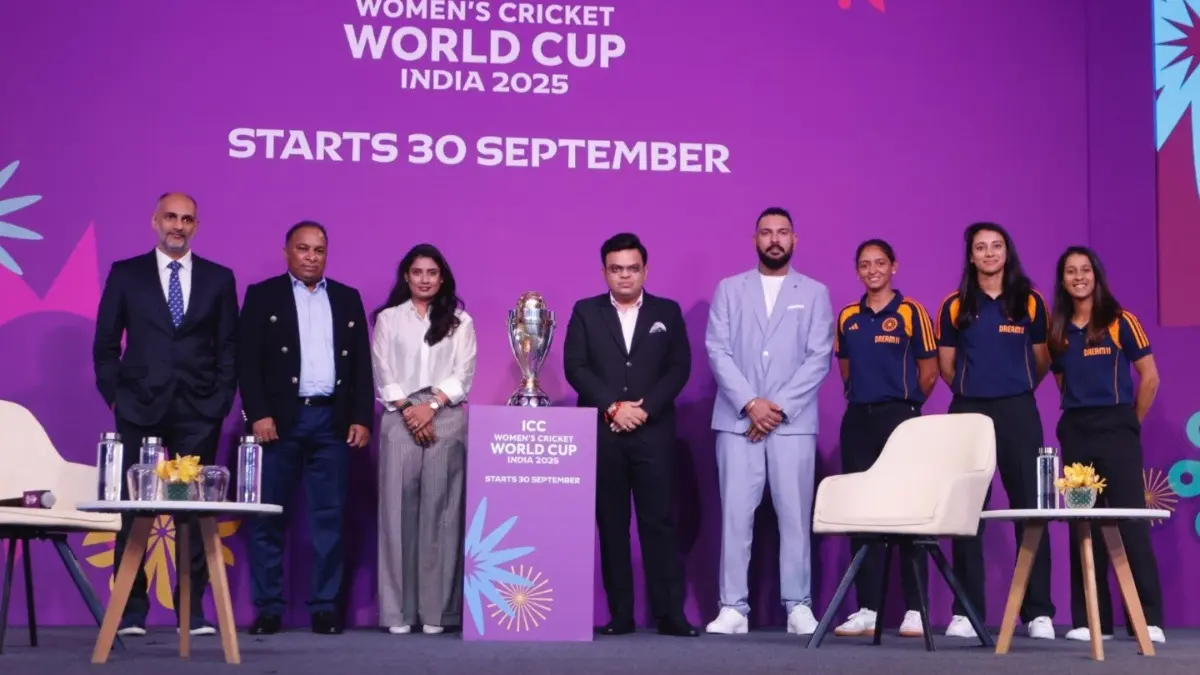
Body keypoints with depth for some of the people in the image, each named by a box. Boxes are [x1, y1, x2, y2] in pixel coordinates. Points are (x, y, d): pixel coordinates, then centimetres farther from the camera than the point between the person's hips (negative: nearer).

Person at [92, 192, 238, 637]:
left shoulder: (219, 278, 9)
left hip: (198, 413, 1)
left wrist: (222, 400, 0)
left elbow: (229, 347, 8)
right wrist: (115, 396, 0)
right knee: (133, 510, 1)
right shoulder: (125, 274, 6)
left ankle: (193, 609, 7)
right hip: (139, 410, 0)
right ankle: (131, 609, 7)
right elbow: (105, 343, 7)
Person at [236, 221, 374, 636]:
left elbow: (362, 364, 11)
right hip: (280, 419, -2)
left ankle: (324, 606, 8)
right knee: (268, 517, 0)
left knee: (329, 517, 2)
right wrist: (258, 414, -11)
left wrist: (361, 418, 2)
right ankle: (268, 608, 6)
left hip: (333, 420, 2)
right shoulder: (262, 295, 5)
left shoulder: (348, 299, 14)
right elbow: (247, 360, -2)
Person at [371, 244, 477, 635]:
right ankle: (398, 611, -3)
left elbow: (464, 373, 4)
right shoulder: (388, 319, 13)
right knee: (398, 510, -5)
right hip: (400, 419, 0)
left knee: (440, 511, -4)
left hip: (446, 419, 0)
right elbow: (382, 373, 6)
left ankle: (436, 610, -2)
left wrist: (431, 405, -8)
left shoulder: (459, 321, 12)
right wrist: (407, 409, -7)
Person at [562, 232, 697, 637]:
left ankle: (670, 613, -4)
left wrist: (644, 408, -10)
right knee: (611, 524, 2)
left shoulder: (668, 312, 10)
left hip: (653, 431, -1)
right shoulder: (585, 312, 10)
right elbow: (575, 367, 1)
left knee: (658, 521, -4)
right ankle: (620, 613, 6)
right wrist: (613, 407, -11)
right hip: (601, 433, 1)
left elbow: (679, 368, 3)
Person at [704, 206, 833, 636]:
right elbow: (717, 350, 2)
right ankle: (733, 607, 2)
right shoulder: (729, 289, 11)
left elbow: (819, 358, 1)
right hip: (737, 419, 0)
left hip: (794, 421, 0)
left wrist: (779, 407, -10)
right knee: (735, 514, -1)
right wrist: (750, 403, -11)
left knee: (795, 515, -1)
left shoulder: (814, 292, 10)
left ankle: (799, 606, 5)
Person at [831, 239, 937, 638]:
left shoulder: (911, 312, -3)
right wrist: (862, 398, 12)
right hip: (857, 418, 5)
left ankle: (916, 610, 1)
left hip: (899, 417, -4)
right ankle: (867, 609, 9)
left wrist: (904, 404, 7)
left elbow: (929, 372, 0)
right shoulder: (847, 317, 10)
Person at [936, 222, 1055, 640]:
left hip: (1018, 412, 0)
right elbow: (946, 365, 9)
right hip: (969, 412, 0)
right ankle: (966, 611, 5)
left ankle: (1039, 612, 2)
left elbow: (1041, 360, 12)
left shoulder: (1029, 302, 5)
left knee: (1029, 508, -2)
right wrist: (974, 387, 11)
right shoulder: (955, 306, 5)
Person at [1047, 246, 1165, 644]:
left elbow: (1149, 377, -1)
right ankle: (1091, 619, 8)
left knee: (1130, 519, -7)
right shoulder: (1058, 330, 8)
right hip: (1074, 431, 4)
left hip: (1115, 427, -4)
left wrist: (1132, 422, 4)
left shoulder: (1120, 322, -3)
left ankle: (1149, 620, -3)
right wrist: (1079, 414, 8)